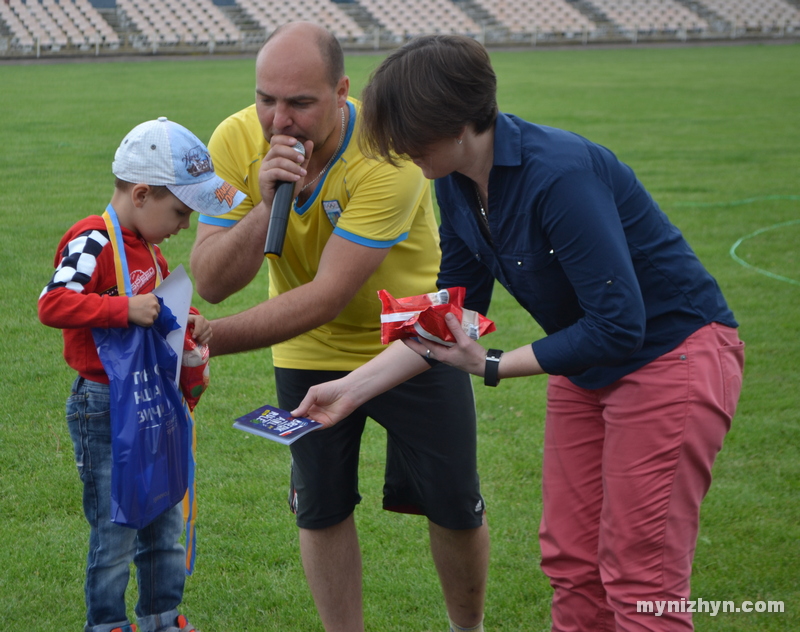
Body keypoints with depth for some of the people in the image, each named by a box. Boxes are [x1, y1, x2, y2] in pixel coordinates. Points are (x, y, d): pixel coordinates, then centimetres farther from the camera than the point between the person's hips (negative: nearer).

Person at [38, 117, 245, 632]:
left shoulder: (148, 247, 11)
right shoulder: (93, 242, -18)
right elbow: (53, 304, -30)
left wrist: (189, 322, 6)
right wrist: (125, 308, -35)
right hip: (105, 409, -9)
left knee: (165, 521, 16)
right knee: (115, 527, 0)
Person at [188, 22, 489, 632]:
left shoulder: (388, 153, -31)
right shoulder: (236, 141, -18)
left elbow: (327, 296, -34)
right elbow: (210, 283, -20)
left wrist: (207, 341, -37)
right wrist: (265, 207, -36)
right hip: (308, 355, 3)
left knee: (455, 507, 5)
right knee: (321, 509, 6)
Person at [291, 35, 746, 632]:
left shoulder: (557, 174, -30)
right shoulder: (457, 183, -3)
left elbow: (618, 326, -28)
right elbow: (451, 316, 7)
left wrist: (491, 365, -21)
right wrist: (351, 389, 2)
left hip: (673, 353, -9)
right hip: (589, 367, 9)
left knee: (640, 577, -6)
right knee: (571, 560, 11)